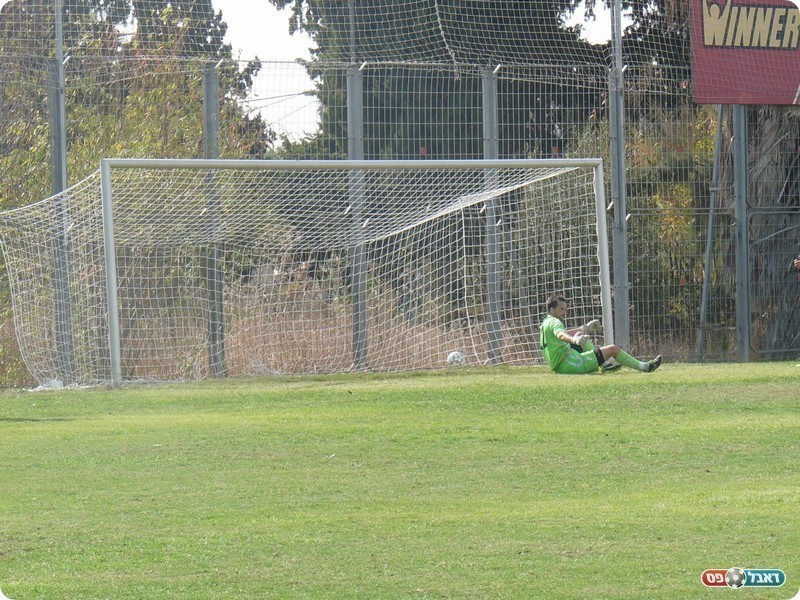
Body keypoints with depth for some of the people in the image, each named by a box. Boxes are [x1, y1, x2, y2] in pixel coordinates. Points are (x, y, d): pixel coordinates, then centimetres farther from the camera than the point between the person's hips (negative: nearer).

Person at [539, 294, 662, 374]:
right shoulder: (554, 322, -13)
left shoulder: (545, 323, 17)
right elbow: (561, 335, -38)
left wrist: (586, 328, 44)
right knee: (614, 349, -7)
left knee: (580, 334, 31)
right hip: (571, 365, -11)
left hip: (559, 367, 11)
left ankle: (604, 364, 23)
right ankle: (644, 367, 4)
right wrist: (574, 340, -58)